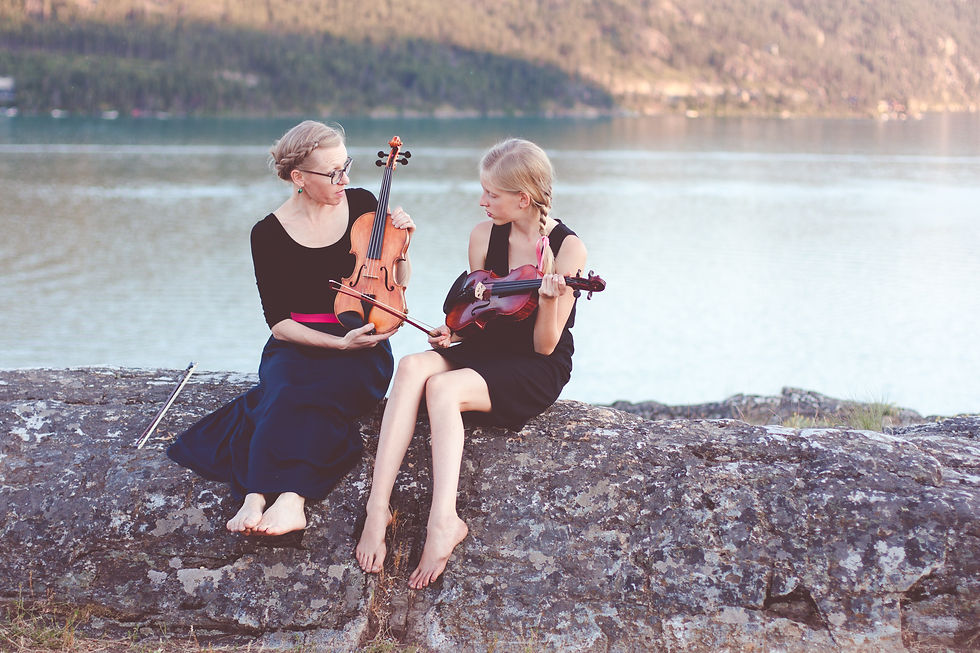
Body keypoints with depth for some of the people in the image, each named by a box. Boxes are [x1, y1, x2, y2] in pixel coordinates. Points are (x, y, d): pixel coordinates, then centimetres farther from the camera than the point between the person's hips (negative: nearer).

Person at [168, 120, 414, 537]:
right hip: (297, 347, 0)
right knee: (286, 387, -36)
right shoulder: (269, 234, -4)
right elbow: (279, 322, -5)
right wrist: (339, 343, -18)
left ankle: (257, 497, -47)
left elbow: (396, 285, 13)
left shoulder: (362, 204, 2)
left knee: (306, 390, -33)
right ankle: (288, 499, -50)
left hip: (363, 350, 0)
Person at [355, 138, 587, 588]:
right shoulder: (485, 235, 5)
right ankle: (377, 508, -38)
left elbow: (544, 345, -12)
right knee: (413, 367, -27)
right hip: (484, 353, 5)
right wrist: (453, 332, -7)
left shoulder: (567, 248, -11)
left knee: (443, 388, -33)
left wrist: (548, 298, -30)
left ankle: (443, 521, -45)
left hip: (538, 371, -5)